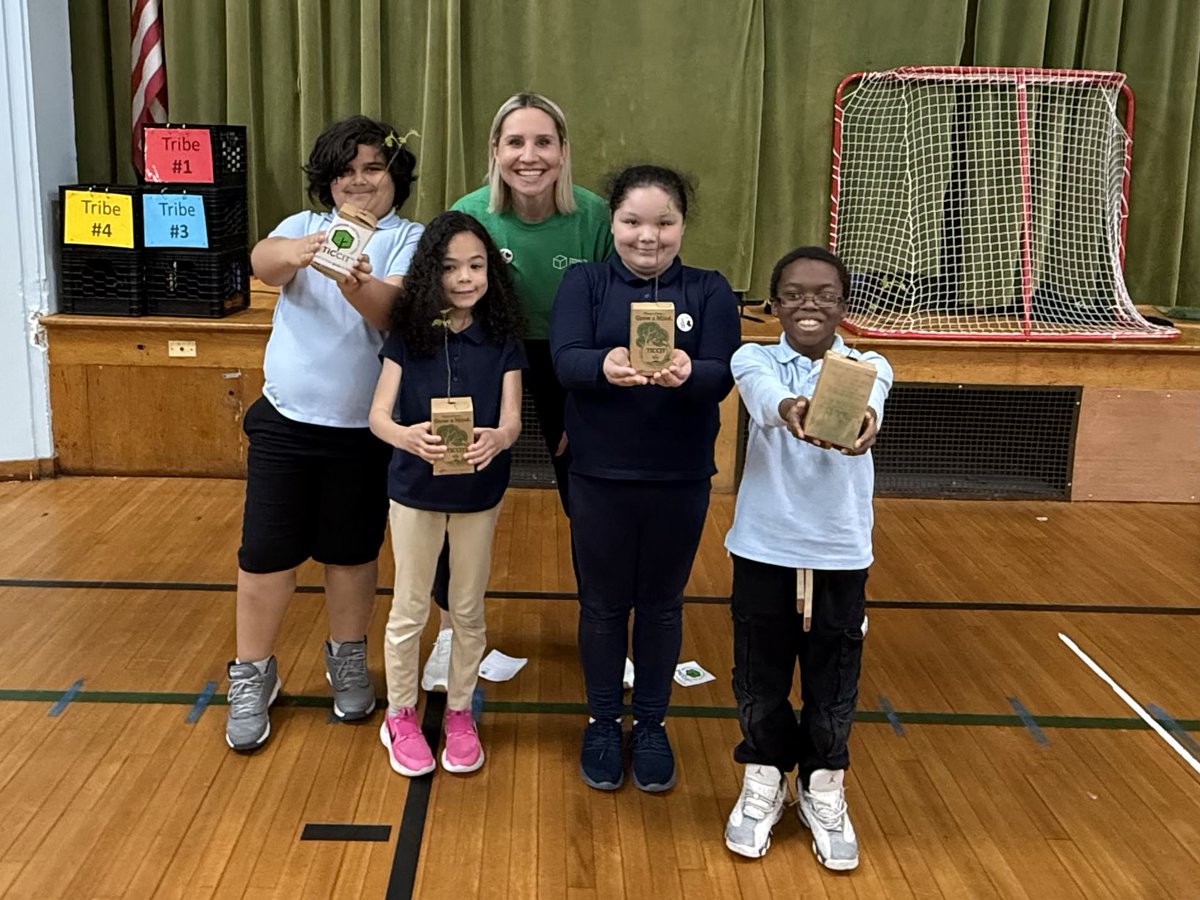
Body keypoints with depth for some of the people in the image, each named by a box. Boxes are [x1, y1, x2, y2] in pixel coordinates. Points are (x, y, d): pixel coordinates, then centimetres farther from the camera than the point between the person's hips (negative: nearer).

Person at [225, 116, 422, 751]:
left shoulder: (411, 240, -1)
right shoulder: (303, 226, 6)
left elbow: (395, 310, -21)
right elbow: (263, 260, -18)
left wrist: (357, 284, -43)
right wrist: (297, 251, -41)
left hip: (364, 429, -1)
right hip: (285, 420, 2)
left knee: (352, 551, 13)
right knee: (265, 552, 4)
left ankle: (347, 660, 34)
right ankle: (252, 676, 21)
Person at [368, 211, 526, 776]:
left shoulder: (502, 338, -7)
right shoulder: (407, 333, -8)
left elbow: (512, 420, -12)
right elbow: (378, 415, -13)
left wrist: (495, 439, -36)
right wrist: (407, 436, -36)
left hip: (480, 492, 1)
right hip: (416, 488, 0)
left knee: (468, 611, 14)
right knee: (409, 610, 12)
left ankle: (459, 713, 33)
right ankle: (400, 717, 31)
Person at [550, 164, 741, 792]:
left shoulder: (709, 291, 0)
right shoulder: (584, 282, -1)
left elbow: (722, 376, -14)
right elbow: (565, 359, -17)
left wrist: (687, 373, -37)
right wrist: (605, 366, -39)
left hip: (680, 479, 1)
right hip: (600, 475, 0)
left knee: (661, 604, 14)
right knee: (603, 603, 13)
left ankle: (651, 725, 32)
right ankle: (602, 722, 32)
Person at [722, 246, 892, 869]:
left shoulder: (867, 366, -4)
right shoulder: (754, 360, -4)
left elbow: (869, 397, -29)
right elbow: (764, 393, -30)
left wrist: (861, 415, -54)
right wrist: (788, 410, -54)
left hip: (840, 554, 0)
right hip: (763, 549, 0)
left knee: (834, 681, 12)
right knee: (760, 676, 12)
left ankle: (824, 790, 35)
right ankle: (763, 782, 35)